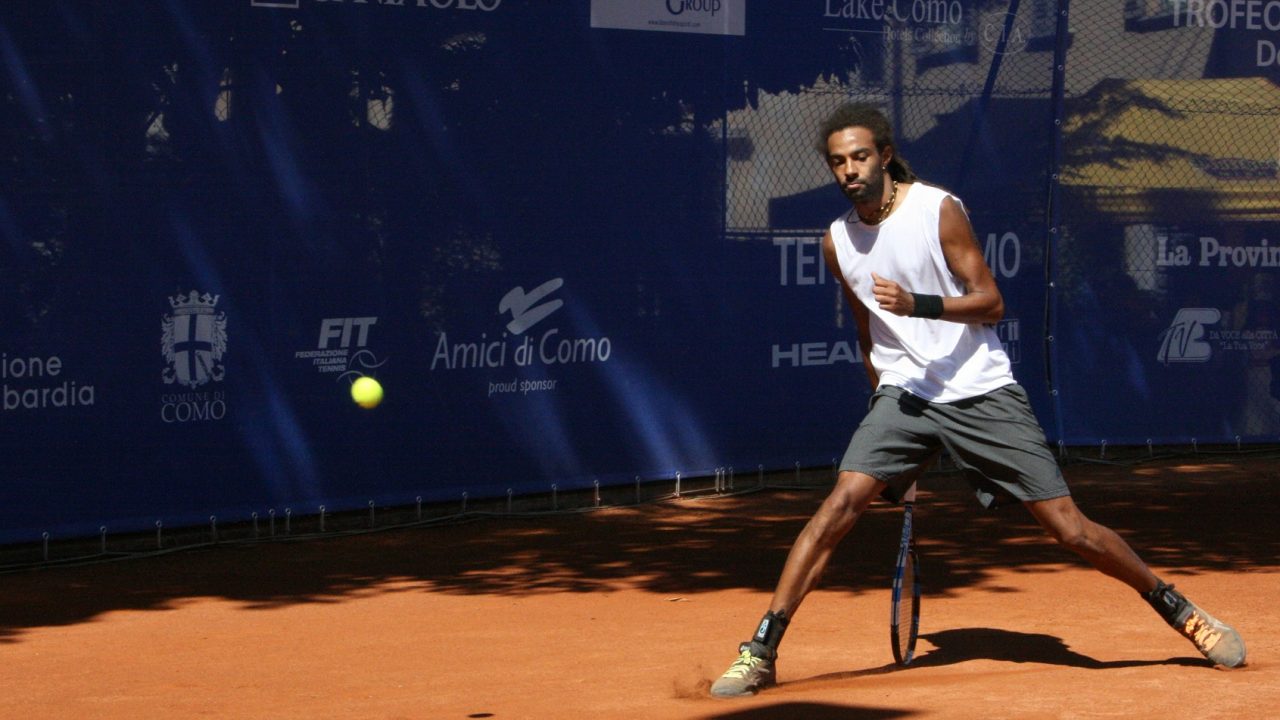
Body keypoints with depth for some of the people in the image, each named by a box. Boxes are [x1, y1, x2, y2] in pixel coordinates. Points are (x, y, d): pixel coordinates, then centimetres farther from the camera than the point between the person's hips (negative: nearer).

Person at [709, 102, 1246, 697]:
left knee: (1069, 528, -5)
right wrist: (887, 404, 19)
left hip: (982, 392, -3)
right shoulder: (838, 242, 6)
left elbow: (991, 303, -9)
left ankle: (1181, 613, 16)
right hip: (904, 394, 3)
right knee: (843, 501, -19)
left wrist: (920, 304, -24)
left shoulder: (938, 209, -8)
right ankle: (761, 652, -16)